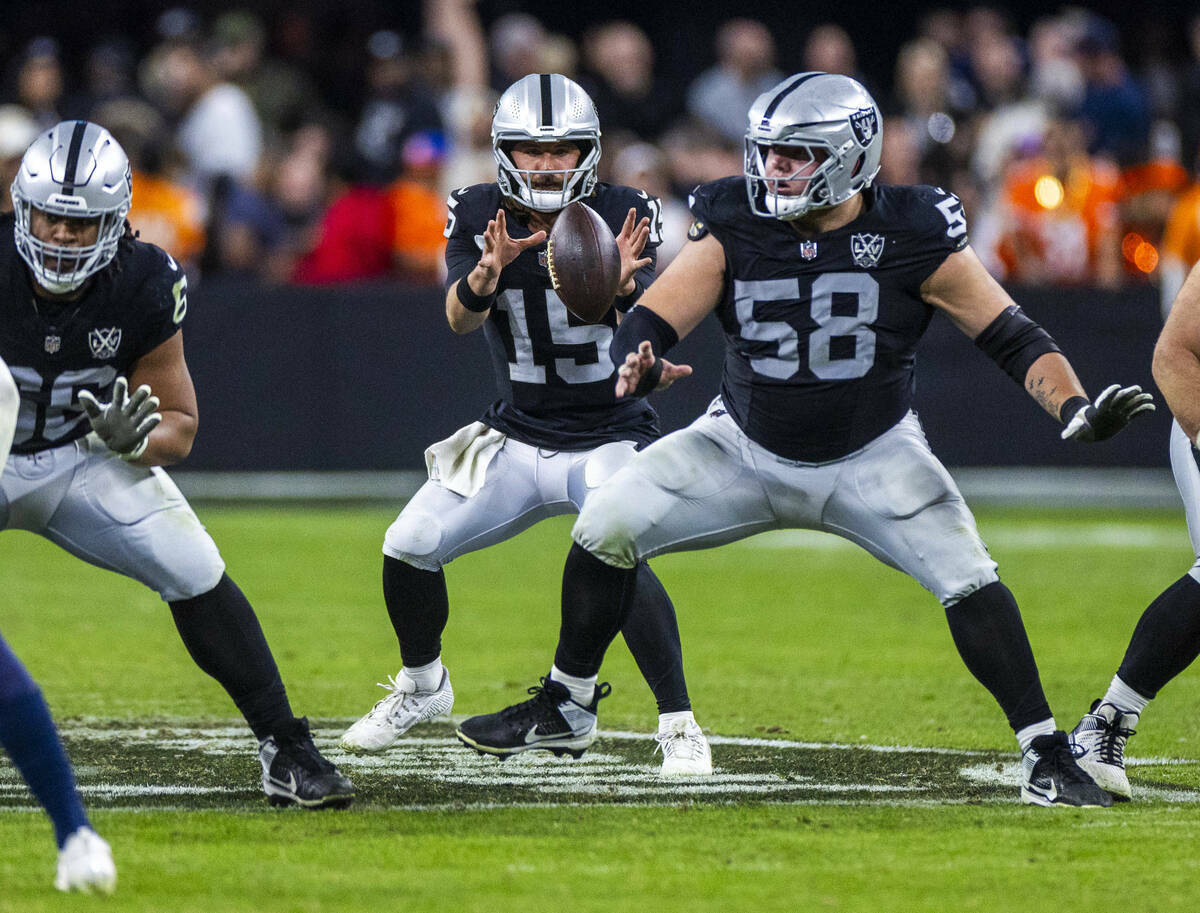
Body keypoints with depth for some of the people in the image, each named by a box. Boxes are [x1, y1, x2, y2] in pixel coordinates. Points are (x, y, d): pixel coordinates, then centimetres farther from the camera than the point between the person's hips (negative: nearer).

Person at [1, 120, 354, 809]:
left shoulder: (145, 289, -17)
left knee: (197, 574, -13)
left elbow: (179, 432, -6)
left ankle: (288, 753, -3)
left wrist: (131, 439, -30)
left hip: (83, 458, 2)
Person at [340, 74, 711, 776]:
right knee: (410, 547, -3)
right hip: (517, 438, 4)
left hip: (612, 440, -4)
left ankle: (679, 726, -17)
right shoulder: (479, 217, -5)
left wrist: (623, 285, -48)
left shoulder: (621, 218, -13)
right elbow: (461, 317, -21)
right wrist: (486, 272, -44)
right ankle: (423, 686, 26)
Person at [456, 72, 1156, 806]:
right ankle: (569, 704, 13)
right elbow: (651, 321, -18)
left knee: (969, 579, -20)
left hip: (871, 458, -2)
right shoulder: (735, 228, -16)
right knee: (607, 526, -9)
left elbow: (1014, 337, -14)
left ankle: (1047, 757, -8)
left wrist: (1077, 409, -29)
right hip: (747, 446, 2)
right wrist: (638, 366, -42)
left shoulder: (912, 237, -19)